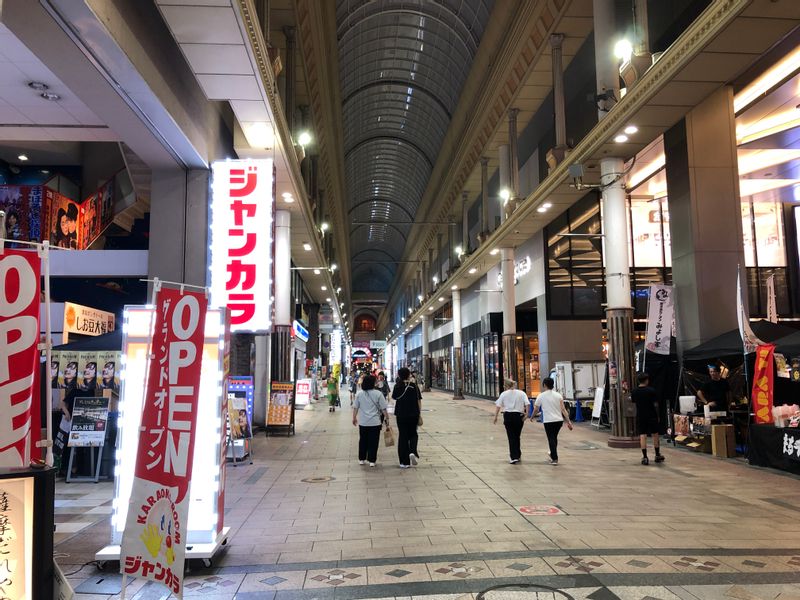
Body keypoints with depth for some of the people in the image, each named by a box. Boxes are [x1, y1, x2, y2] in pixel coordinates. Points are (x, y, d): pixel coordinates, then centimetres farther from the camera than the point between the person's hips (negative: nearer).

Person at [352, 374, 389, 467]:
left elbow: (355, 408, 5)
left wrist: (354, 418, 17)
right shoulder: (378, 394, -8)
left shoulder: (359, 394, 1)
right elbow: (383, 409, -7)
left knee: (362, 441, 15)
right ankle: (372, 460, 6)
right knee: (373, 442, 4)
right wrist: (387, 418, 3)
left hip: (362, 422, 3)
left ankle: (361, 459, 22)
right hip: (375, 422, -3)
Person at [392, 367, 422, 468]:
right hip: (413, 414, 0)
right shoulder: (414, 386, -5)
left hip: (401, 415, 0)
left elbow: (394, 397, 11)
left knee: (402, 436, 7)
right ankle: (413, 452, -9)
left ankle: (404, 462, 8)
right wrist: (419, 413, 7)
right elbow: (419, 401, -3)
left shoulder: (397, 386, -4)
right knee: (413, 434, 18)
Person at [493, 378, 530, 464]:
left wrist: (495, 417, 2)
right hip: (519, 416, 1)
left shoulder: (504, 394, 3)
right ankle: (518, 455, 27)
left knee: (511, 437, 4)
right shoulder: (521, 393, 5)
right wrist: (526, 414, -4)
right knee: (517, 436, 16)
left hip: (508, 416, -1)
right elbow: (527, 404, -8)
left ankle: (514, 457, 0)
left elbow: (498, 406, -2)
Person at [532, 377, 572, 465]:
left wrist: (532, 417, 24)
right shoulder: (558, 395, 4)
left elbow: (536, 410, 5)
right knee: (554, 438, 21)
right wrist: (568, 421, -3)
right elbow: (563, 409, -3)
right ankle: (553, 454, 38)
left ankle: (554, 459, -1)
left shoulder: (541, 396, -4)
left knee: (551, 439, 2)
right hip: (559, 420, 4)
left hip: (548, 421, -4)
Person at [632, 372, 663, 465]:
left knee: (642, 436, 1)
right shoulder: (652, 390, -10)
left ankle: (645, 457, -3)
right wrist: (657, 415, 6)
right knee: (655, 434, 13)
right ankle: (657, 455, 23)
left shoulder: (634, 392, -1)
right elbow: (655, 404, -6)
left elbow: (634, 403, 6)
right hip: (652, 416, -2)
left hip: (640, 416, 2)